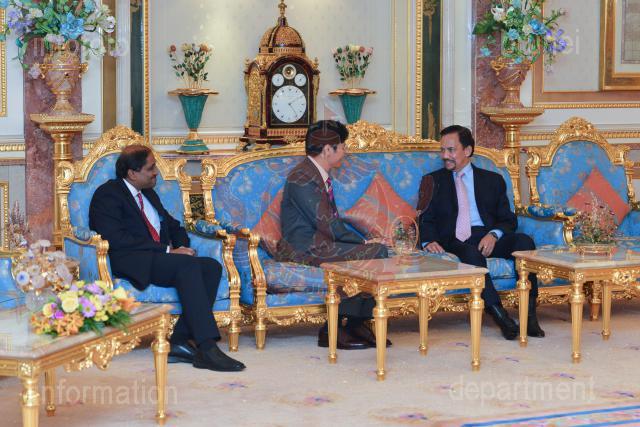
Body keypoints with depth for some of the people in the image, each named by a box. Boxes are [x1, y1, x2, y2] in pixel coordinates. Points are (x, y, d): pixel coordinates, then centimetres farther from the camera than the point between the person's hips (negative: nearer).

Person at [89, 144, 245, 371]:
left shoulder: (149, 194, 27)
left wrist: (182, 246, 3)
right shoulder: (107, 194, -1)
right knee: (187, 265, -32)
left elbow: (173, 225, 30)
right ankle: (207, 350, -37)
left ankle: (179, 340, -24)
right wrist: (167, 250, -16)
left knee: (212, 267, -18)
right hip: (131, 264, -8)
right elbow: (117, 239, -15)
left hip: (160, 259, 8)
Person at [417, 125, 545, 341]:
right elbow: (425, 219, 8)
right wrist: (429, 241, -15)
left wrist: (494, 235, -12)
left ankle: (529, 313, -29)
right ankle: (500, 316, -39)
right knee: (472, 253, -38)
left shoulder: (493, 180, 19)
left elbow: (508, 219, 12)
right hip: (454, 241, -2)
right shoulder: (432, 181, 17)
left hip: (488, 238, 2)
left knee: (524, 241, -28)